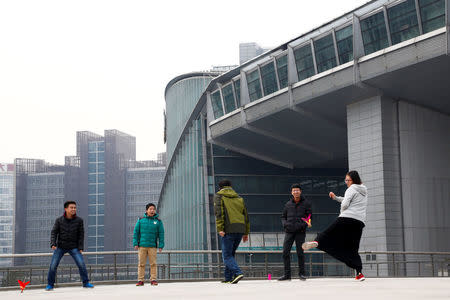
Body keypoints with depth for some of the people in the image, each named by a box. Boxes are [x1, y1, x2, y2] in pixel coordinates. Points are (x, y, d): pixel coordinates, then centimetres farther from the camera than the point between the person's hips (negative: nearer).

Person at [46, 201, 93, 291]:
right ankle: (50, 284, 9)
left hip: (73, 247, 0)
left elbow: (81, 234, -4)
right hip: (60, 246, 0)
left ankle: (86, 283, 1)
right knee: (53, 265, -6)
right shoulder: (59, 220, -7)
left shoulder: (79, 220, -7)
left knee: (81, 264, -12)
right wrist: (53, 244, -21)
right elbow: (54, 232, -6)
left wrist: (80, 248, -9)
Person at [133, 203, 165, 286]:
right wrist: (135, 243, 0)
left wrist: (161, 246, -2)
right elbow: (136, 232, 7)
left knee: (153, 263, -2)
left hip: (152, 246, 0)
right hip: (142, 246, 1)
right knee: (141, 263, 1)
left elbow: (161, 234, 4)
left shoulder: (158, 221, 4)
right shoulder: (141, 220, 6)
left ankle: (153, 279, 3)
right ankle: (140, 280, 4)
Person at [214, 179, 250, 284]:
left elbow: (219, 213, -8)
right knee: (230, 253, 17)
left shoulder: (219, 196, 7)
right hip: (240, 230, 6)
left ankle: (238, 273, -23)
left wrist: (220, 229, -14)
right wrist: (246, 233, 20)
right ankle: (228, 278, 16)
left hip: (228, 230, -5)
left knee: (227, 255, -2)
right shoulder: (239, 198, 22)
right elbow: (246, 216, 19)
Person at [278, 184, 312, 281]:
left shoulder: (306, 203, 3)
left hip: (300, 232, -3)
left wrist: (303, 225, -15)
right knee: (285, 252, -3)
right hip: (289, 231, 3)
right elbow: (283, 217, 17)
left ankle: (301, 274, 11)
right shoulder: (288, 204, 11)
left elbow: (310, 216, 2)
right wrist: (285, 224, -3)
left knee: (300, 253, -2)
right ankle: (287, 274, 5)